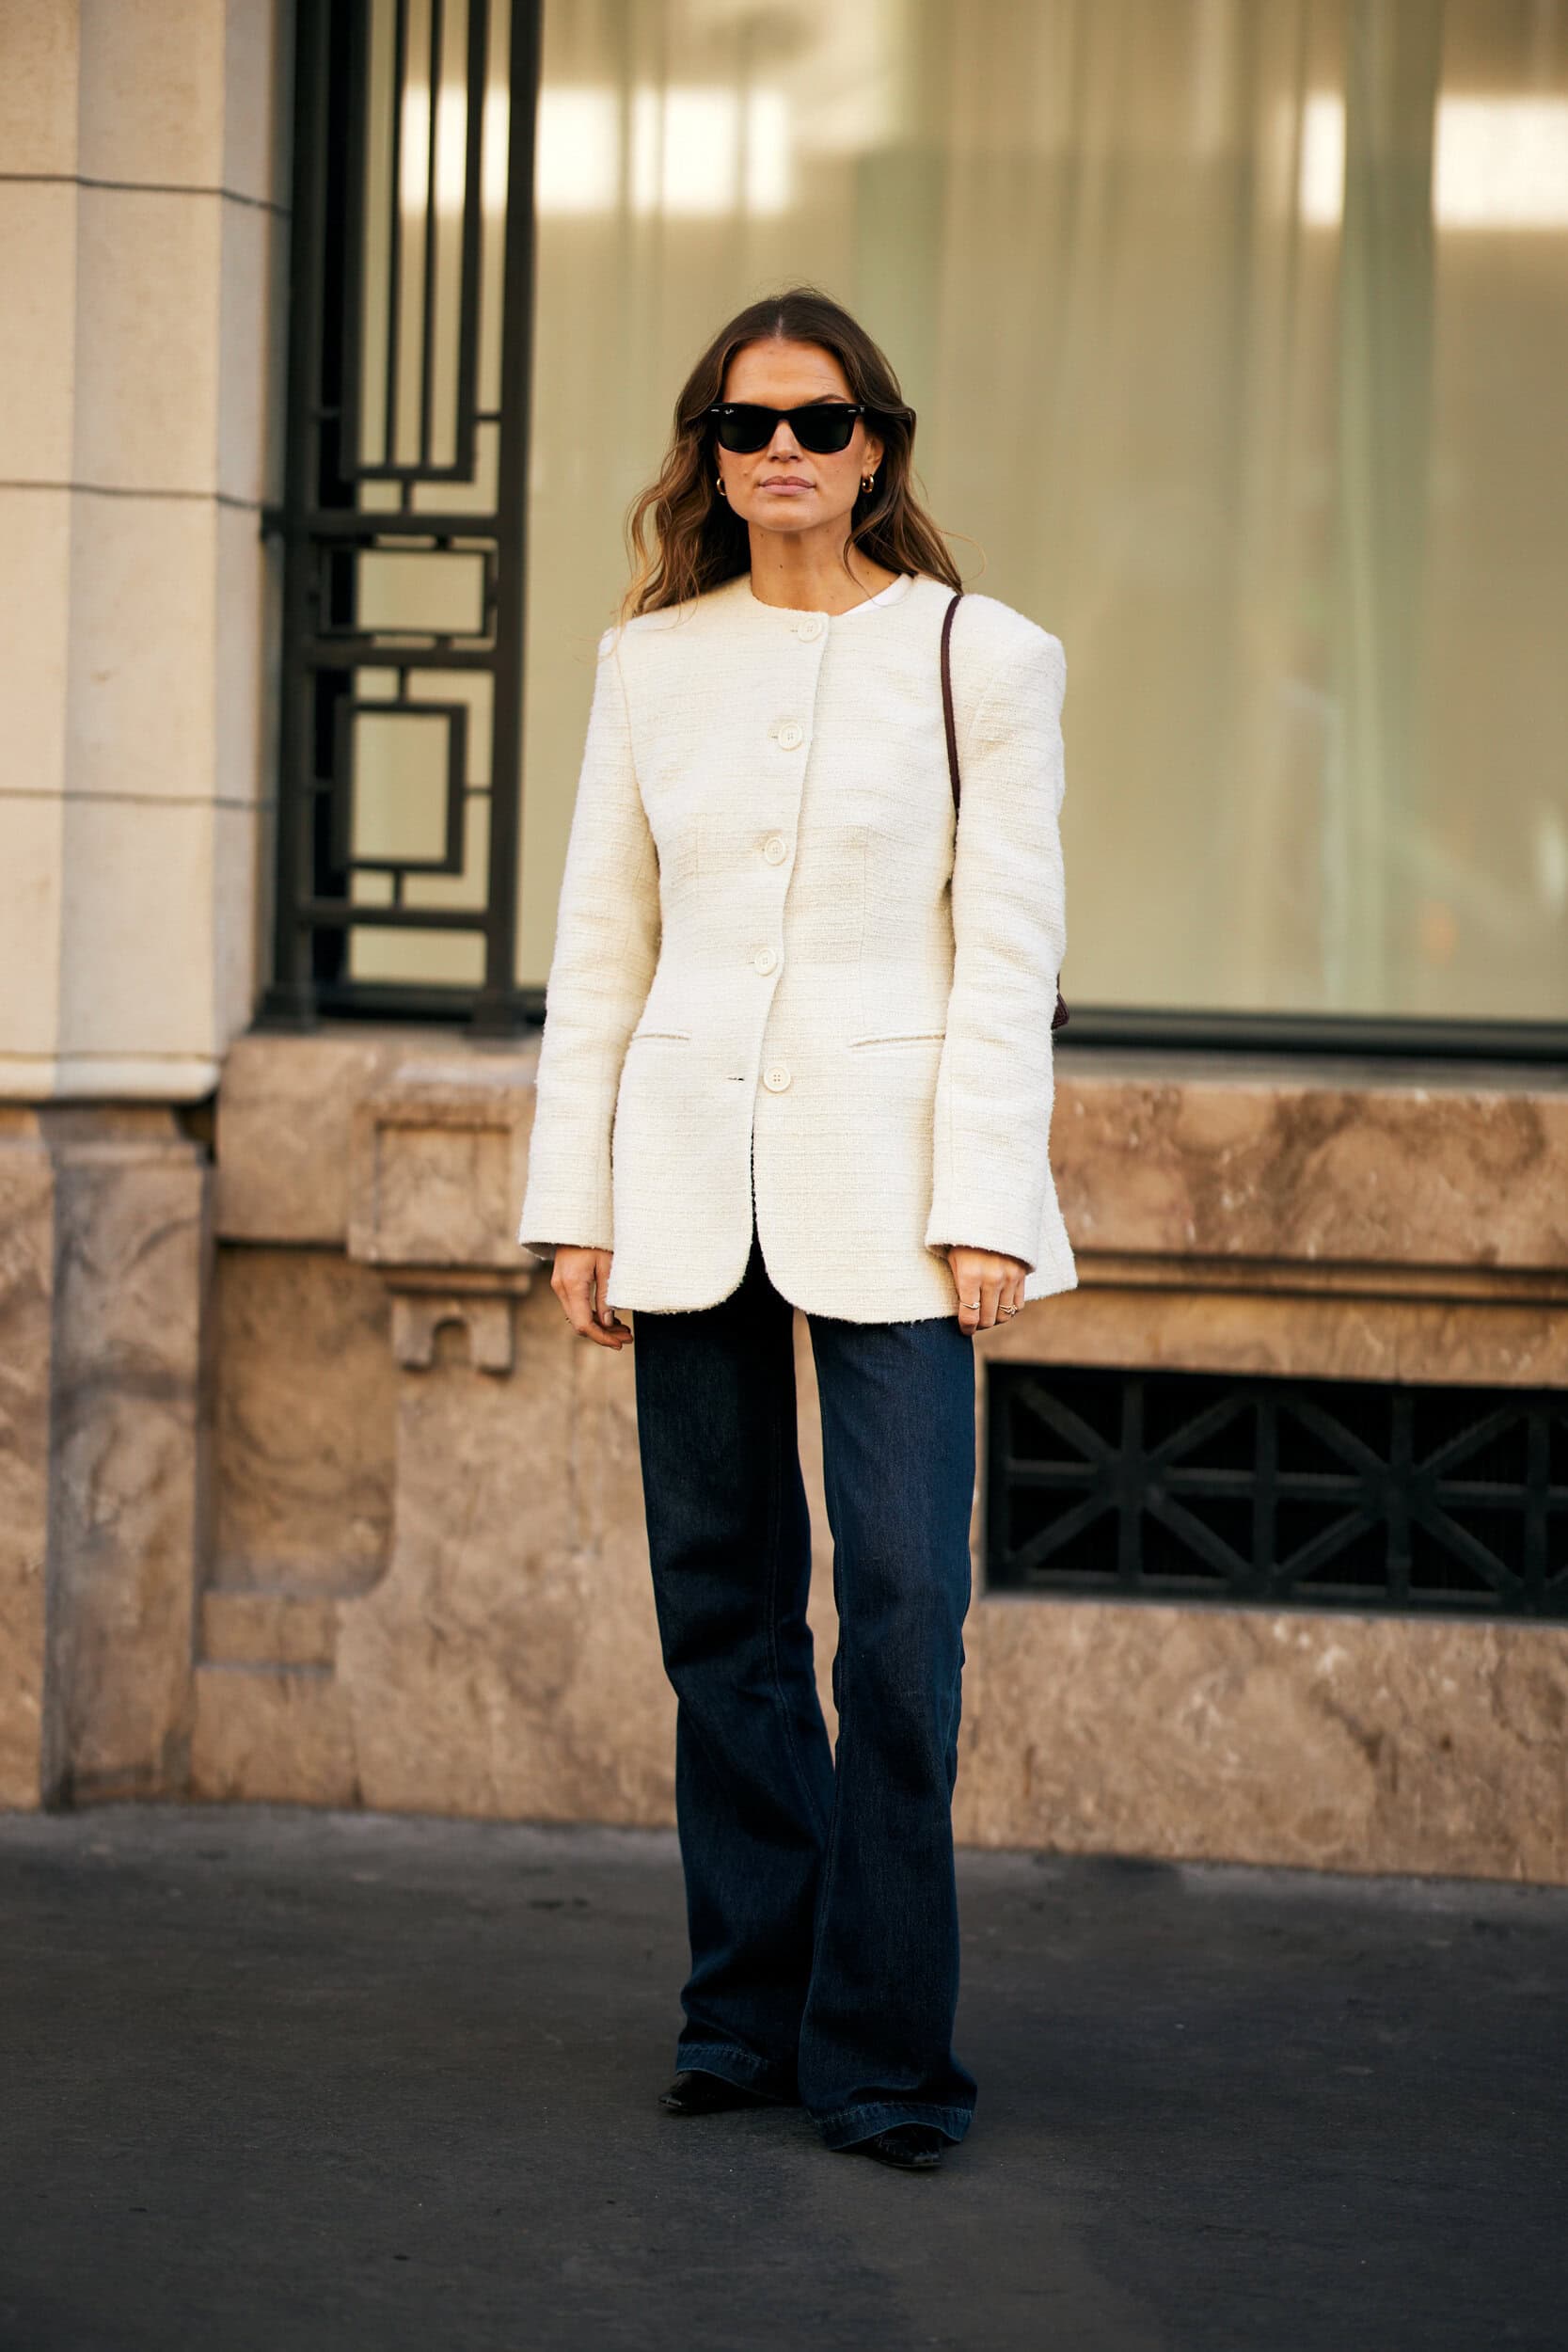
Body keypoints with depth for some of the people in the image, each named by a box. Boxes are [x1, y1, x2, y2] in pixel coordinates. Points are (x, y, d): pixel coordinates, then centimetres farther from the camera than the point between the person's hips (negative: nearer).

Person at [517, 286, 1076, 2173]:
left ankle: (880, 2051, -3)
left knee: (902, 1608, -10)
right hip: (692, 1175, 3)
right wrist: (572, 1201, 6)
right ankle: (748, 2012, 16)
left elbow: (1008, 951, -2)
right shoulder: (648, 660, 10)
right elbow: (598, 942, 11)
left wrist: (984, 1207, -9)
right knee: (722, 1603, 6)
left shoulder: (981, 658, 1)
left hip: (885, 1172, -3)